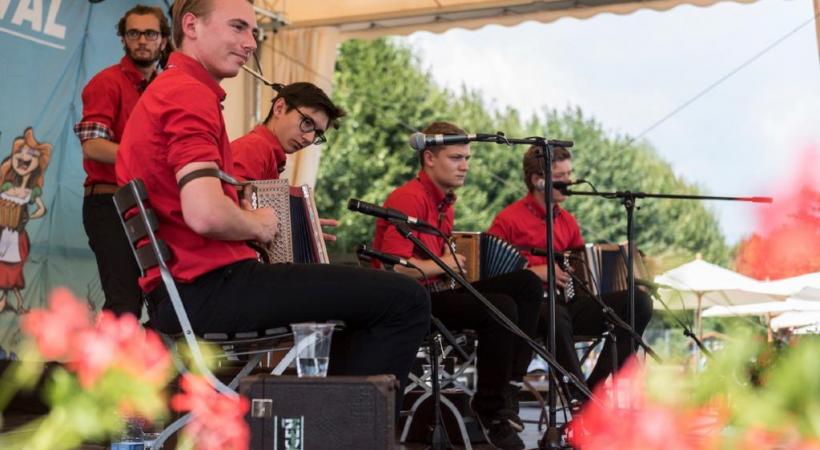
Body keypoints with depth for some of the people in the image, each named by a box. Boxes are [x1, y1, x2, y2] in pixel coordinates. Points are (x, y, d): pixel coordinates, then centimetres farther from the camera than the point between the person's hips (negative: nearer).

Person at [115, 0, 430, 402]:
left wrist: (288, 228, 17)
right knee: (404, 299, -12)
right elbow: (205, 214, -28)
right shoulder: (191, 94, -13)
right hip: (208, 284, -11)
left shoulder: (164, 92, 21)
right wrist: (258, 225, -7)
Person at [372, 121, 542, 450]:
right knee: (501, 308, -27)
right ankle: (492, 409, -10)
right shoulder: (410, 198, -15)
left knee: (527, 284, -1)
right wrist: (443, 265, -14)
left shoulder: (444, 201, 17)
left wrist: (464, 260, 4)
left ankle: (508, 386, -3)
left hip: (439, 289, 10)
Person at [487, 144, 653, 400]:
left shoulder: (567, 221, 21)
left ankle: (596, 387, -10)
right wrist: (533, 272, -16)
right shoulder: (509, 220, 0)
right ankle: (581, 399, -25)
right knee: (556, 315, -42)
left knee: (639, 301, -13)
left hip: (570, 301, 7)